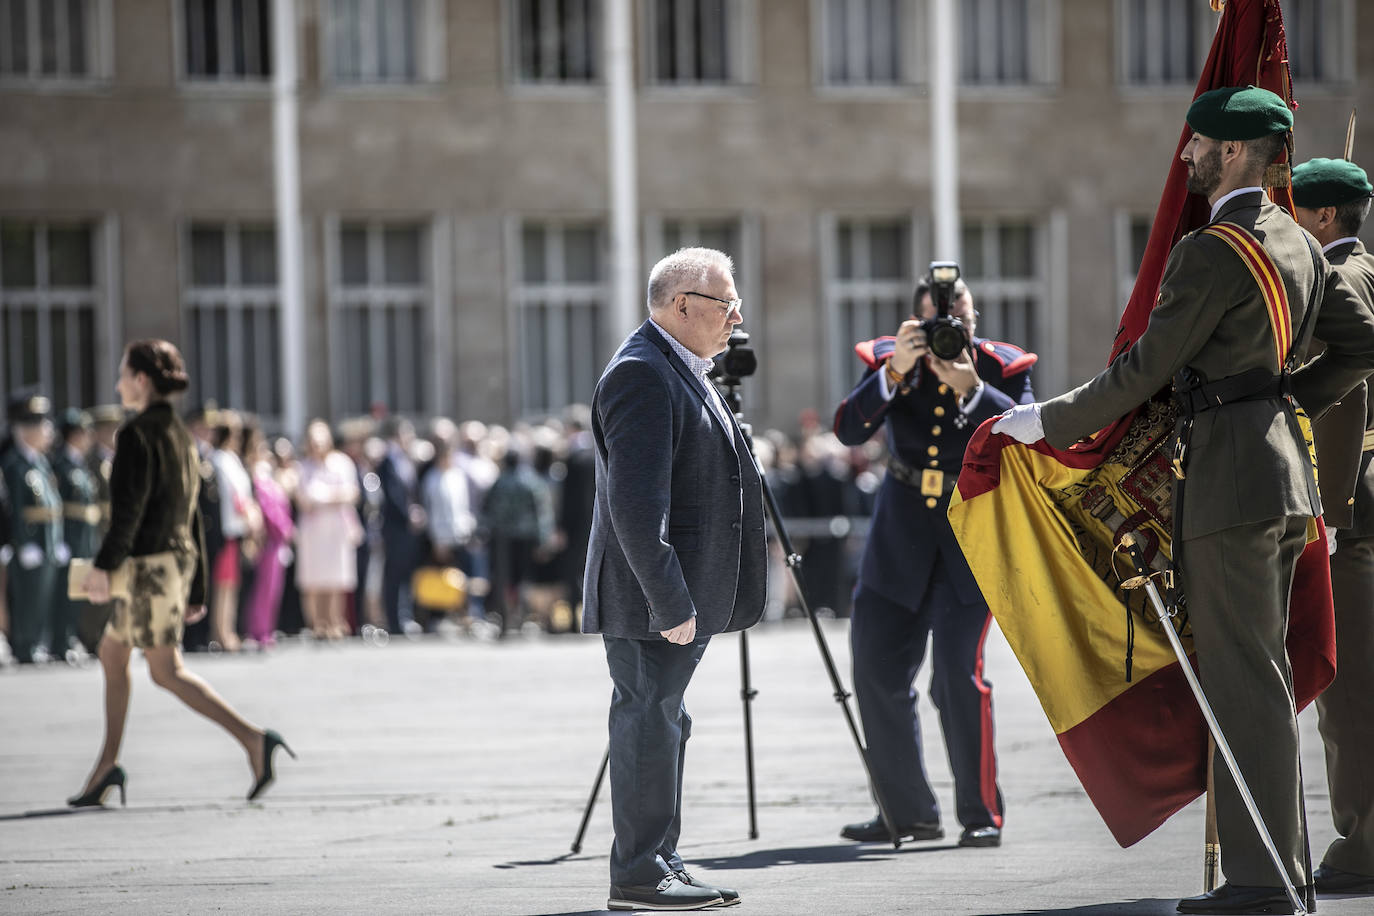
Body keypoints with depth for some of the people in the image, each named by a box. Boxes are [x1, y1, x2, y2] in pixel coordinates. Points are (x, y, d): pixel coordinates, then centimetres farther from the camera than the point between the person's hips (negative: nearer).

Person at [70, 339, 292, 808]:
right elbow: (191, 515, 16)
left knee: (167, 671, -7)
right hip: (178, 559, 9)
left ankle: (252, 738, -17)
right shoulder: (181, 435, 14)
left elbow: (129, 509, -20)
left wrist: (104, 564, -18)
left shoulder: (137, 435, -13)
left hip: (150, 565, -9)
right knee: (111, 654, 18)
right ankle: (108, 764, 19)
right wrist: (196, 589, 19)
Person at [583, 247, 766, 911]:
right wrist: (669, 601, -26)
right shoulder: (640, 375, -17)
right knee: (647, 719, -7)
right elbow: (636, 504, -25)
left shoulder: (682, 372, 18)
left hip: (684, 594, 11)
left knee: (662, 721, 14)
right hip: (650, 595, -11)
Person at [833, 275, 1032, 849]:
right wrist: (894, 372, -29)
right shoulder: (887, 360, -3)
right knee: (878, 671, 6)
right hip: (902, 527, 4)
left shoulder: (1004, 368, -7)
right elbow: (850, 430, -17)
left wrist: (971, 390, -33)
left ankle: (982, 815, -5)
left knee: (959, 672, -16)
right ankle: (908, 812, 20)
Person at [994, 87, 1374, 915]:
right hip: (1286, 472, 9)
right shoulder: (1298, 243, 13)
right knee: (1262, 670, 14)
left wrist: (1048, 422, -5)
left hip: (1232, 475, -9)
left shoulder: (1214, 252, -15)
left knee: (1243, 676, -8)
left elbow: (1145, 370, -14)